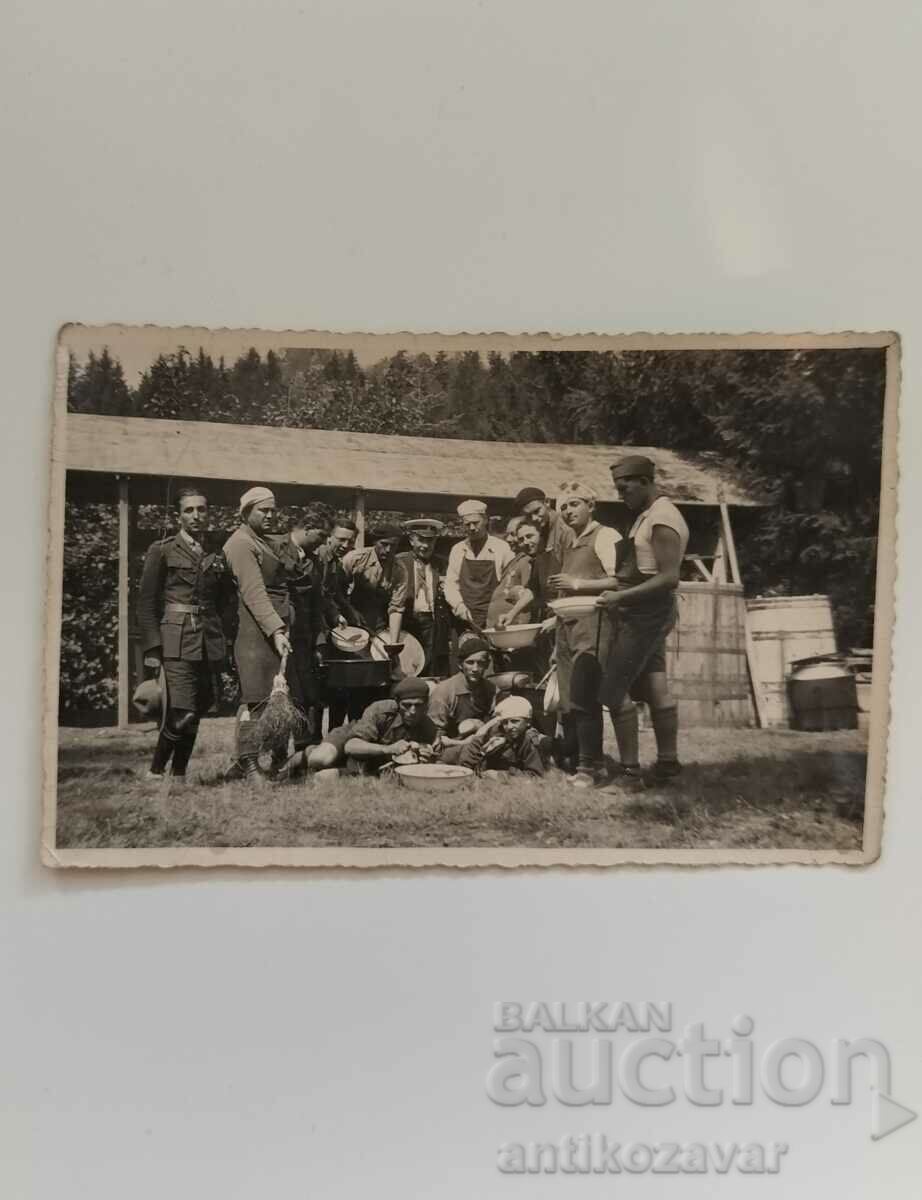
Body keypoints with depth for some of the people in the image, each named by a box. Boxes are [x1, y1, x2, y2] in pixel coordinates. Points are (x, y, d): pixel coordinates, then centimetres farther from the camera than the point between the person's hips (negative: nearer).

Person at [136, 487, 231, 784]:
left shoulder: (218, 557, 16)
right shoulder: (162, 551, 3)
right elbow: (146, 604, -1)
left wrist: (222, 646, 12)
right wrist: (151, 648, -9)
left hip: (209, 644, 5)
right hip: (176, 642, -5)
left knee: (195, 715, 6)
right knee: (181, 714, -14)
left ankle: (179, 776, 18)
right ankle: (155, 774, 3)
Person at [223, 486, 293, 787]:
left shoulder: (269, 544, 23)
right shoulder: (240, 543, -6)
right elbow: (253, 592, -17)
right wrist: (276, 630, -25)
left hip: (277, 629, 9)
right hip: (256, 630, -9)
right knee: (255, 700, -8)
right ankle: (250, 766, -3)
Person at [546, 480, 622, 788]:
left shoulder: (604, 536, -2)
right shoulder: (570, 546, 22)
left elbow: (618, 581, -15)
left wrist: (577, 583, -14)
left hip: (592, 624, -8)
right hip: (567, 625, 8)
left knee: (583, 698, -12)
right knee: (568, 702, 7)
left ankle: (591, 767, -5)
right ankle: (574, 761, 15)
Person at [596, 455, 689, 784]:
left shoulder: (662, 520, -17)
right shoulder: (647, 516, 14)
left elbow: (669, 578, -23)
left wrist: (621, 597, -24)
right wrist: (618, 591, 10)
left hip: (645, 614, -10)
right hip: (645, 613, 10)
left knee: (613, 689, -6)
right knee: (653, 688, 11)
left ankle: (629, 766, 1)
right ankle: (668, 760, 17)